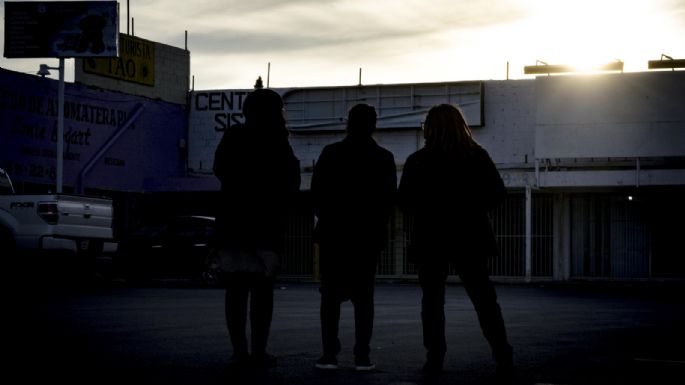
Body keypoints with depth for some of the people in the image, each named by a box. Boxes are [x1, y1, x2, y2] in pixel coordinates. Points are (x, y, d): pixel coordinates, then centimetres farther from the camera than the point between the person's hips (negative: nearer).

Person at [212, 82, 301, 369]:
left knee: (236, 287, 3)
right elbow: (290, 186, 2)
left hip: (232, 223, 3)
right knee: (262, 288, -2)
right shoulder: (277, 145, -4)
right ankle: (259, 351, -7)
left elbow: (220, 170, 16)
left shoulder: (232, 139, 5)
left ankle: (239, 350, -2)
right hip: (266, 226, -3)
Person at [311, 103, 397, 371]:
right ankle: (362, 356, -2)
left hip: (333, 232, -1)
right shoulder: (383, 158, -2)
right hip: (368, 235, 1)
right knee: (363, 295, 5)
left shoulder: (330, 154, -4)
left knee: (331, 294, 4)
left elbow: (316, 194, -2)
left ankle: (329, 354, -3)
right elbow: (389, 199, 1)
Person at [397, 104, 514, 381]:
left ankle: (435, 358, 2)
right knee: (484, 299, 6)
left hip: (430, 240, -1)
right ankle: (503, 358, 0)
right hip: (470, 238, 1)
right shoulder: (477, 156, -2)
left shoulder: (418, 161, -6)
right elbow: (497, 193, 0)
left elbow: (404, 201, -4)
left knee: (432, 300, 8)